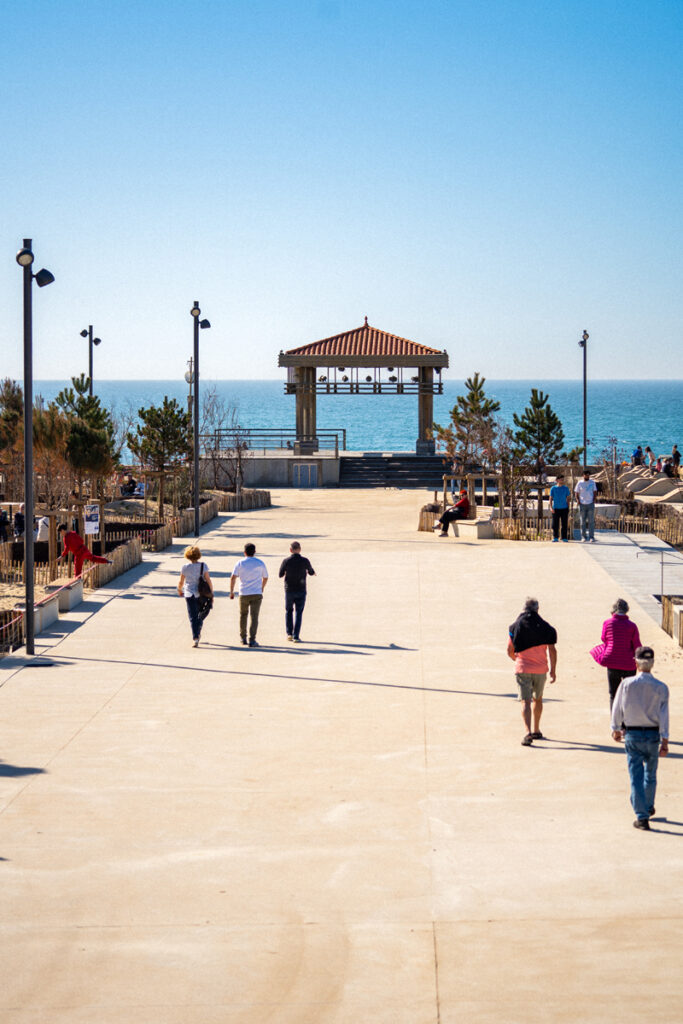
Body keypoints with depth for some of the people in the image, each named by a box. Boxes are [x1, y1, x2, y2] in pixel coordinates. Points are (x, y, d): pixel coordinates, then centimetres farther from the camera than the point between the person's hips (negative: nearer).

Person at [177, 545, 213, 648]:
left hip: (189, 594, -1)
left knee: (192, 616, 1)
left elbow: (181, 582, 0)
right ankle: (198, 633, 37)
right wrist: (211, 593, 2)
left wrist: (179, 590, 20)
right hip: (201, 594, 1)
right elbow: (208, 580, -8)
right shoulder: (203, 566, -8)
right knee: (200, 614, 23)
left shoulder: (185, 568, -9)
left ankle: (195, 638, -10)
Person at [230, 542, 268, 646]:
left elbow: (233, 577, -8)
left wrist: (232, 591, 0)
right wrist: (262, 588, 31)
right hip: (257, 594, -1)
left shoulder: (240, 563, 0)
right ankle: (252, 640, -16)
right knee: (254, 616, -5)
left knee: (243, 615, 19)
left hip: (244, 594, 1)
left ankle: (243, 638, 27)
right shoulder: (260, 563, 4)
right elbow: (265, 578, 14)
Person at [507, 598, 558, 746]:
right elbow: (552, 650, -5)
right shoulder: (545, 627, 0)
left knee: (525, 702, -6)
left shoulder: (516, 626, 0)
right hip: (540, 669, 1)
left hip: (522, 669, -1)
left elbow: (510, 651, 3)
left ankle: (528, 732, -24)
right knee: (538, 699, 21)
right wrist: (553, 671, -1)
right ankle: (536, 731, 30)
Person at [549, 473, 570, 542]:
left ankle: (564, 538, 6)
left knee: (564, 524, 0)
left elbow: (568, 499, 10)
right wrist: (551, 507, -9)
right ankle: (555, 538, 6)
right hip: (556, 508, -1)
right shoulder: (553, 488, 3)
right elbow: (551, 498, 3)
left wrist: (568, 508, 6)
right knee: (555, 524, 0)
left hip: (564, 508, 1)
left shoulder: (566, 488, 6)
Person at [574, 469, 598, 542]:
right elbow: (576, 493, 7)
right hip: (582, 504, 0)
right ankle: (583, 537, 12)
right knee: (583, 521, 4)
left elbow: (595, 492, 13)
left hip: (590, 504, 0)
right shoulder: (579, 483, 2)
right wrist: (578, 501, -6)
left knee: (591, 521, -5)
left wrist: (594, 500, -1)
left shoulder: (592, 482, 6)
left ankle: (591, 537, -5)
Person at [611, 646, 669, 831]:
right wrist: (664, 741, -7)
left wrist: (616, 730, 16)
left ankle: (642, 817, -5)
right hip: (653, 735, 1)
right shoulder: (661, 688, -8)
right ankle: (648, 807, 38)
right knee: (650, 773, 22)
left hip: (632, 734, -1)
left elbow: (617, 710, 0)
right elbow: (664, 716, -9)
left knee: (636, 777, 1)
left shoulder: (626, 684, -9)